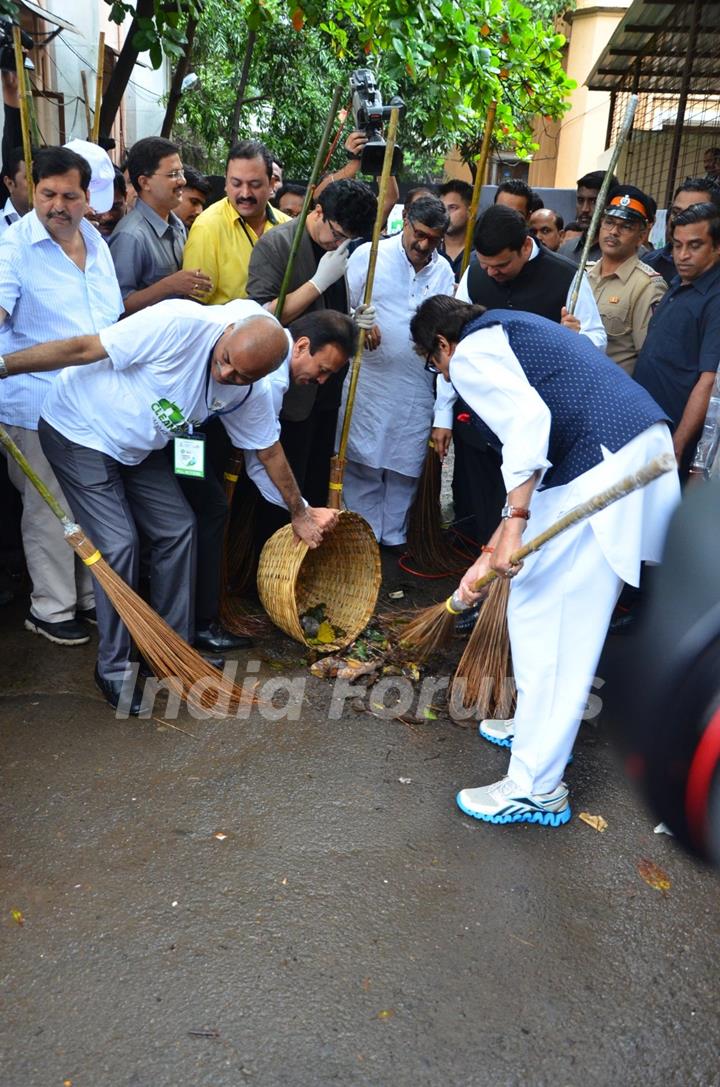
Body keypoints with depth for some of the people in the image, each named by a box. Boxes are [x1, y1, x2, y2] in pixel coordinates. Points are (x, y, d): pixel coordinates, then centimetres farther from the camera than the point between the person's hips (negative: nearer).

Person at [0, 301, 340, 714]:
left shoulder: (252, 393, -11)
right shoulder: (180, 324, -33)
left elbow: (270, 450, 5)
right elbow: (84, 348, -29)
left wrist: (300, 513, 14)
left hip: (139, 448, 7)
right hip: (78, 432, -6)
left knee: (178, 529, 4)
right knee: (119, 544, -13)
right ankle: (114, 669, 4)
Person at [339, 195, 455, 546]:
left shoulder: (443, 270, 9)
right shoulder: (368, 255, -2)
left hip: (417, 389, 3)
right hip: (368, 382, -3)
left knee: (406, 465, 11)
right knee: (362, 463, 4)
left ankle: (394, 537, 26)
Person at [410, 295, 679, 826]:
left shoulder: (470, 353, 2)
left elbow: (528, 419, -19)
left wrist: (513, 524, -22)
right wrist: (493, 553, 28)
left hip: (604, 468, -10)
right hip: (645, 449, 10)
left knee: (542, 615, -3)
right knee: (573, 612, 21)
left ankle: (538, 788, 6)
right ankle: (542, 725, 38)